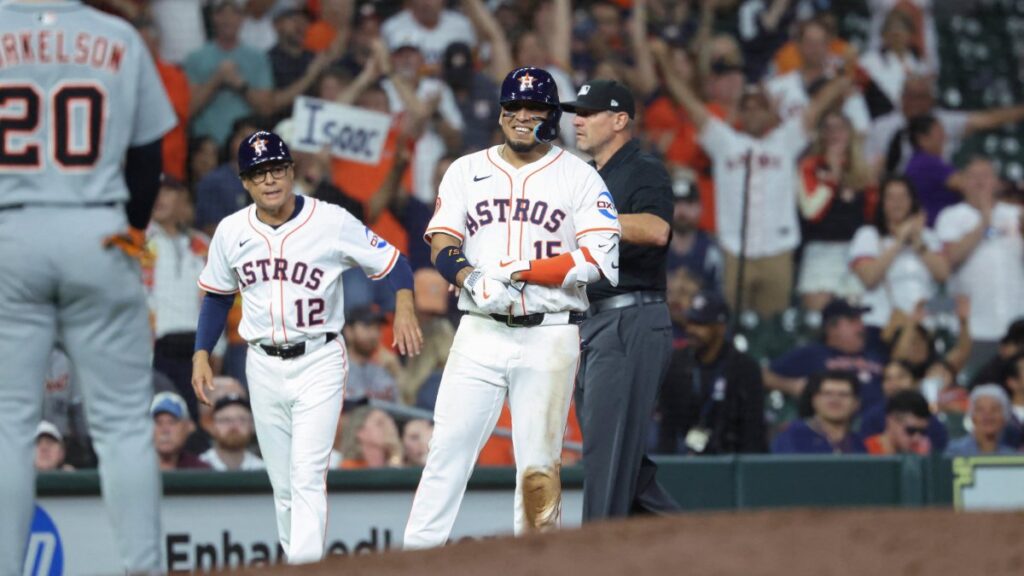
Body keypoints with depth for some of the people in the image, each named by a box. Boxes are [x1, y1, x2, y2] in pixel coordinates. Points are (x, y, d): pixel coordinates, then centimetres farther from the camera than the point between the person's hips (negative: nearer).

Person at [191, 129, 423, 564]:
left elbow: (391, 262, -4)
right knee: (283, 486, 10)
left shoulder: (332, 222, -9)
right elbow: (218, 295, 16)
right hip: (264, 367, 4)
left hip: (319, 364, -4)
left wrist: (404, 304, -22)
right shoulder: (231, 231, 2)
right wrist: (201, 354, 7)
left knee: (307, 477, -15)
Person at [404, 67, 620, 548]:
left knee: (539, 461, -3)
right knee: (448, 446, -6)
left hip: (550, 337, -2)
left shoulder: (578, 177, 5)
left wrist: (520, 273, -13)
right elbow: (442, 243, 3)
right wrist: (473, 280, -18)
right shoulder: (466, 171, 13)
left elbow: (599, 257, -6)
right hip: (480, 332, 2)